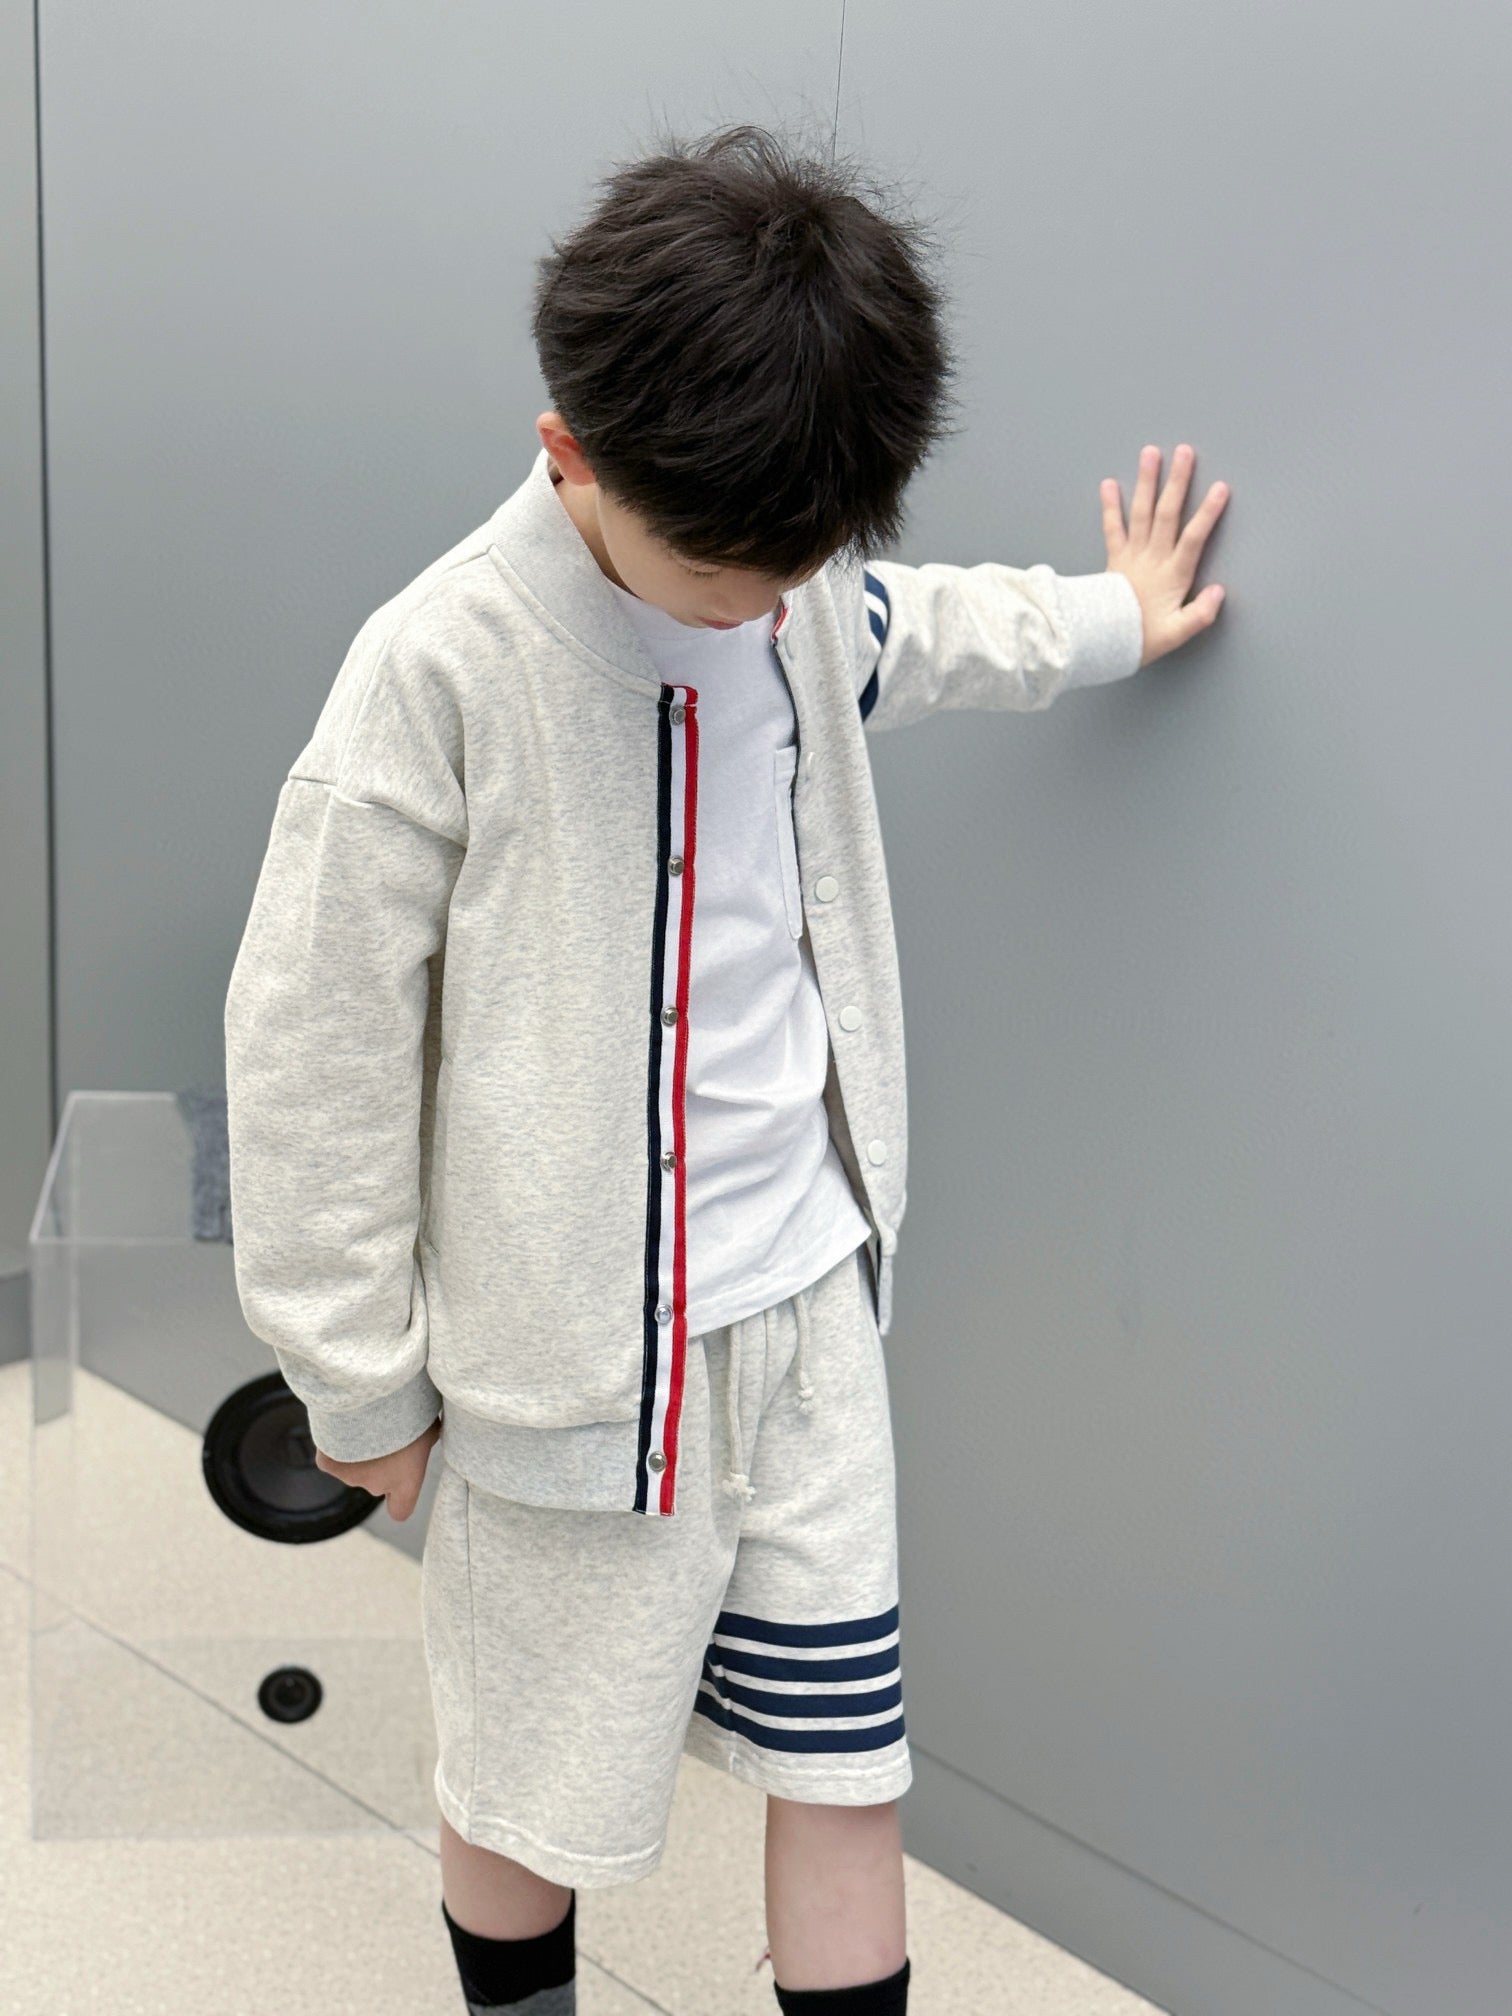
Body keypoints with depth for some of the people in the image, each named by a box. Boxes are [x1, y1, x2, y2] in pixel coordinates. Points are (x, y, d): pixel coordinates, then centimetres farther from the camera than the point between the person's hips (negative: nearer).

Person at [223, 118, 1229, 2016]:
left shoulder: (801, 593, 0)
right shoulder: (443, 668, -19)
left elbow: (919, 632, 27)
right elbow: (311, 1042, -13)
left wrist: (1111, 617, 40)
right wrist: (357, 1378, -6)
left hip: (809, 1296, 5)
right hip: (569, 1345, -5)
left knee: (847, 1756, 12)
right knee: (533, 1785, 12)